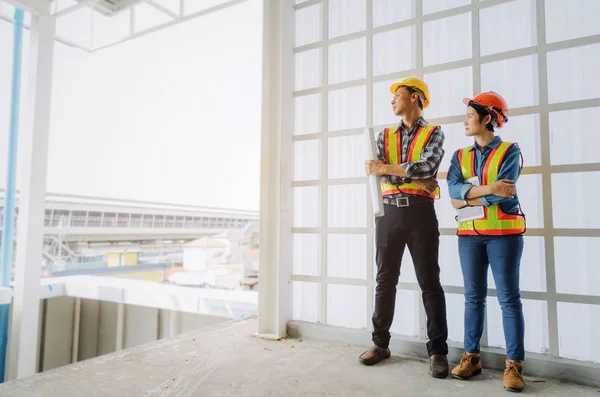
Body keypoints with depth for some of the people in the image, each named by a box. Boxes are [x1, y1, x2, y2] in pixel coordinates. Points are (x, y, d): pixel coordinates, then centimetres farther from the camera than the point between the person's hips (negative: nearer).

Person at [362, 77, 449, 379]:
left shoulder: (433, 133, 4)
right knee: (385, 280, 8)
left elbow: (426, 167, -14)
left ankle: (437, 351, 10)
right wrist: (414, 179, -13)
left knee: (429, 283, 1)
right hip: (389, 211, 4)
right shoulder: (385, 135, 15)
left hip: (419, 211, -3)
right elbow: (376, 171, -2)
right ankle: (380, 343, 20)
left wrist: (386, 169, -13)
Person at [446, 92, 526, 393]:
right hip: (469, 234, 4)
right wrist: (488, 189, -19)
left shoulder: (509, 151, -1)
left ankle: (514, 364, 8)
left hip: (503, 232, -4)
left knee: (508, 298, 0)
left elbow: (502, 192, -16)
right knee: (473, 297, 7)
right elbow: (454, 191, -6)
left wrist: (467, 197, -9)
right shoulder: (460, 156, 11)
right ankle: (471, 357, 16)